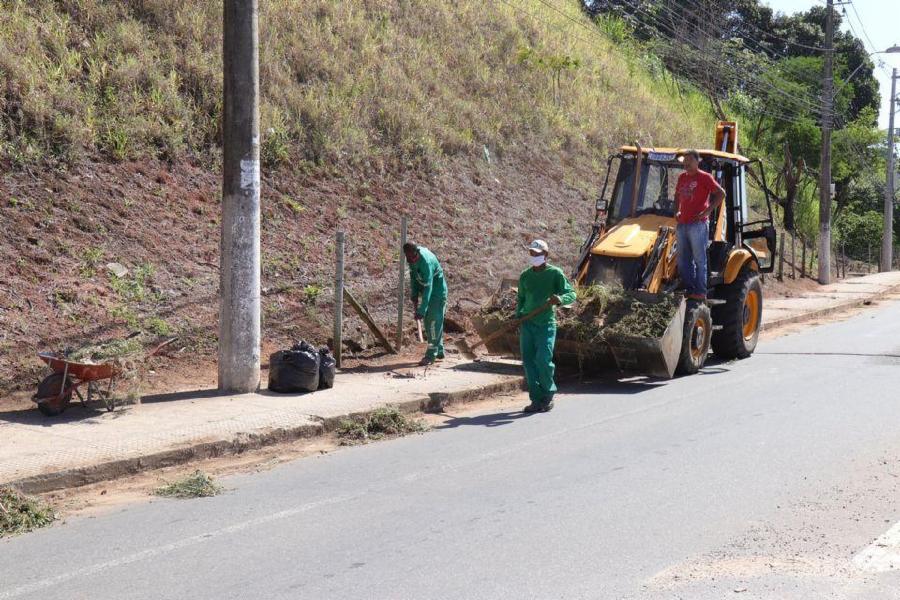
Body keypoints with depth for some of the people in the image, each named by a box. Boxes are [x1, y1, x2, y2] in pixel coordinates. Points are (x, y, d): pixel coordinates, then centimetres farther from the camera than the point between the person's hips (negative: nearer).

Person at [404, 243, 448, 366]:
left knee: (434, 321, -11)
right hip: (425, 291, 9)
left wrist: (421, 311, -38)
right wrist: (414, 296, 4)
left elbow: (428, 288, -35)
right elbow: (413, 276, 8)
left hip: (437, 292, -9)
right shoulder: (412, 259, -9)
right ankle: (439, 351, 26)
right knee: (428, 321, 15)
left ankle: (431, 355, -8)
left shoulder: (426, 262, -34)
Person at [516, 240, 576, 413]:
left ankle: (549, 395, 9)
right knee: (528, 361, 1)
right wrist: (518, 315, 7)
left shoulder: (555, 273, -1)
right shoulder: (525, 276, 13)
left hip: (546, 323, -5)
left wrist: (560, 299, -24)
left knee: (543, 360, -12)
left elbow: (571, 293, -3)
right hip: (527, 323, 5)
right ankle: (537, 399, 9)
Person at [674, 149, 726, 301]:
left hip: (698, 224, -7)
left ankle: (700, 292, -6)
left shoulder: (704, 177, -4)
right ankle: (688, 289, 16)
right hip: (682, 224, 7)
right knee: (683, 260, 9)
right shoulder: (682, 178, 16)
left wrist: (708, 210, -13)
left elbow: (721, 193, -9)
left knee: (699, 259, -6)